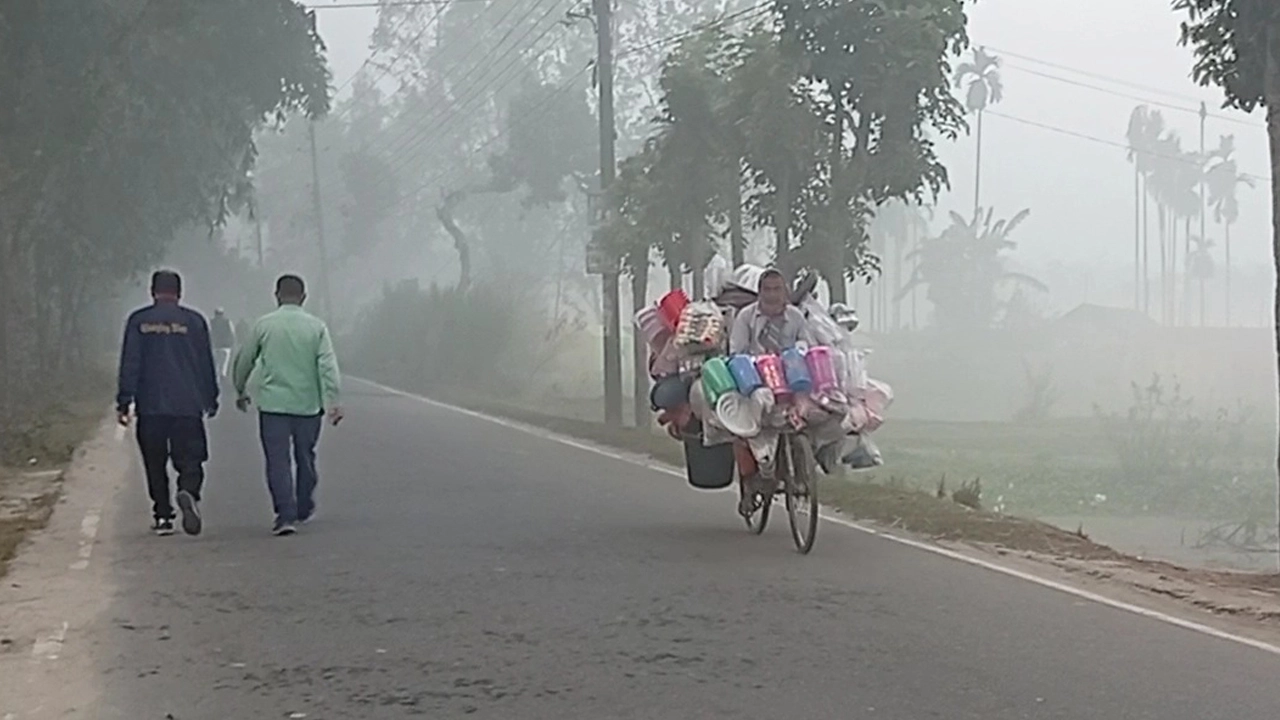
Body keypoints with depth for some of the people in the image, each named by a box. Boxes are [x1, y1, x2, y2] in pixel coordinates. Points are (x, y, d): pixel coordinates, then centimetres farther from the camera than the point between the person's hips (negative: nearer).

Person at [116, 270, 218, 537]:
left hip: (150, 406, 1)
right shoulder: (194, 321, 2)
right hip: (187, 406, 0)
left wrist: (124, 402, 1)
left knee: (155, 464, 11)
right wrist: (211, 399, 16)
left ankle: (163, 517, 11)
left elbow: (129, 365, -1)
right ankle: (188, 492, -27)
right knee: (189, 459, 2)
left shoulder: (138, 321, 1)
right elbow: (206, 364, 7)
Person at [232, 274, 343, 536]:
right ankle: (304, 509, 30)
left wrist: (240, 391, 23)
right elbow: (328, 365, -9)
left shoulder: (263, 325, -1)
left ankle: (285, 515, -12)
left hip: (273, 404, -1)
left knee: (278, 461, -1)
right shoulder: (316, 326, -1)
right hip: (308, 404, 1)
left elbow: (243, 361, 8)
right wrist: (332, 401, -10)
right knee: (305, 458, 17)